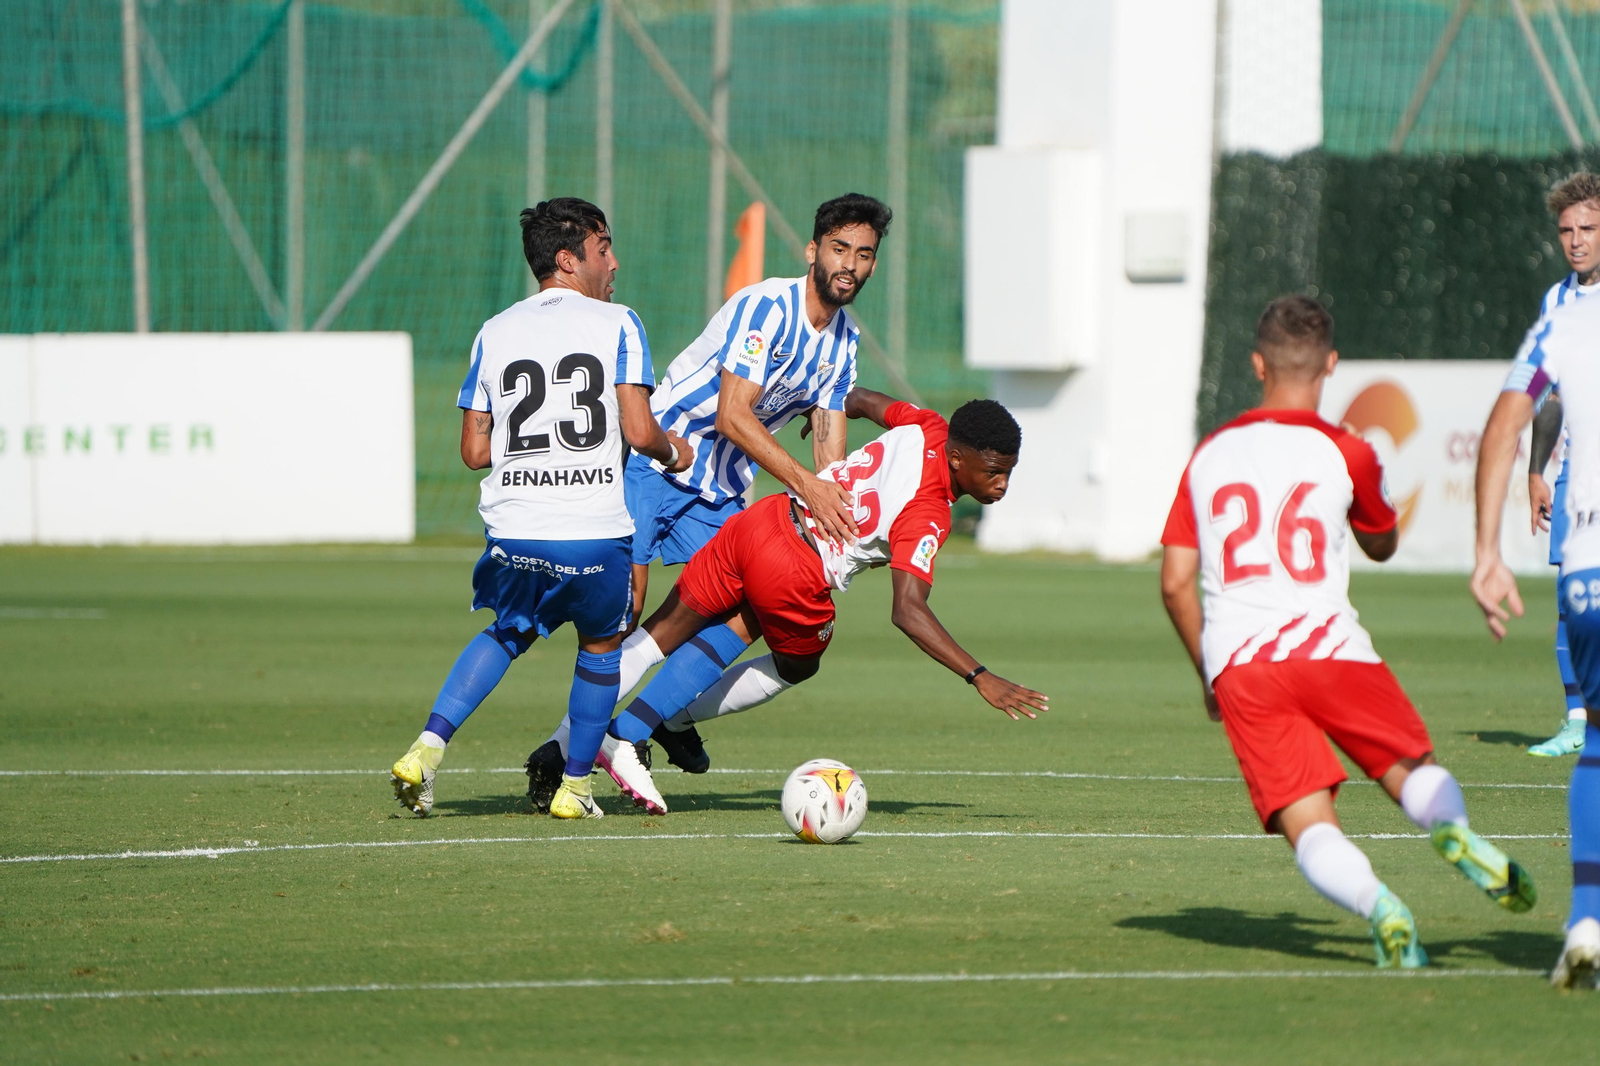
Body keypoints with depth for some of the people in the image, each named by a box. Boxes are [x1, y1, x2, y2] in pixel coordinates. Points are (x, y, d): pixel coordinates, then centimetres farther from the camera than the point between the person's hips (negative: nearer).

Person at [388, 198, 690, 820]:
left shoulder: (494, 334, 11)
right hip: (595, 534, -3)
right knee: (602, 645, 22)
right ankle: (575, 787, 22)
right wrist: (673, 452, 14)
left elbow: (474, 451, 10)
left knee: (509, 633, 27)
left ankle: (428, 747, 9)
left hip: (513, 534, 3)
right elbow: (639, 432, -8)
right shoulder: (616, 325, 0)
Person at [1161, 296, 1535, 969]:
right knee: (1415, 770, 15)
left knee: (1309, 827, -3)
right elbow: (1382, 546, 23)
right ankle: (1453, 830, -19)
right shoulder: (1344, 453, 4)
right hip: (1326, 644, -1)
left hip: (1236, 665, 1)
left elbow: (1175, 583, 12)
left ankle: (1377, 905, -32)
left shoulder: (1210, 453, 13)